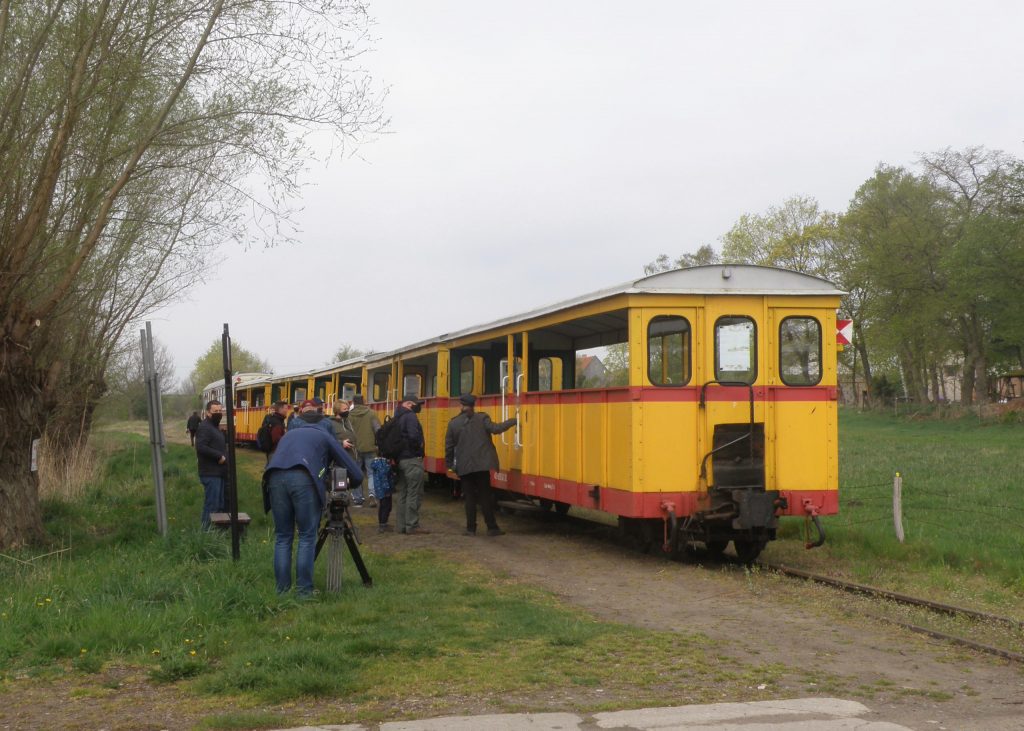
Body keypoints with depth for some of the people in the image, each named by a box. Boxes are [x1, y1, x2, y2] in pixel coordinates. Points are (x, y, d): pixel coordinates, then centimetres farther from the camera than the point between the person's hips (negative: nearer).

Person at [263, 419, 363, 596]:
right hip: (303, 478, -4)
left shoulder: (289, 435, 37)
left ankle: (282, 591, 11)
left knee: (282, 537, 12)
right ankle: (304, 591, 3)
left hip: (275, 477, 4)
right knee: (307, 537, 6)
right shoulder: (325, 437, 26)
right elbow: (356, 475, 22)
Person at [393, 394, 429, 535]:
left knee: (401, 493, 12)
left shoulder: (397, 418, 13)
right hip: (412, 460, -9)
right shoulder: (410, 416, -15)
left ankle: (400, 526, 16)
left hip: (400, 459, 9)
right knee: (414, 494, -4)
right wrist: (419, 445, -10)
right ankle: (412, 527, -4)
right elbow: (413, 436, -28)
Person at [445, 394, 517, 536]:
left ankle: (471, 528, 7)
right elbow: (495, 429, -15)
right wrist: (513, 421, -5)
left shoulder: (453, 423, 3)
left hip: (464, 467, 1)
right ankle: (492, 527, 6)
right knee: (485, 496, 6)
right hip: (481, 464, -1)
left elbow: (449, 446, 5)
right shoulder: (482, 419, -3)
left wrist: (450, 464, 16)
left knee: (470, 497, 8)